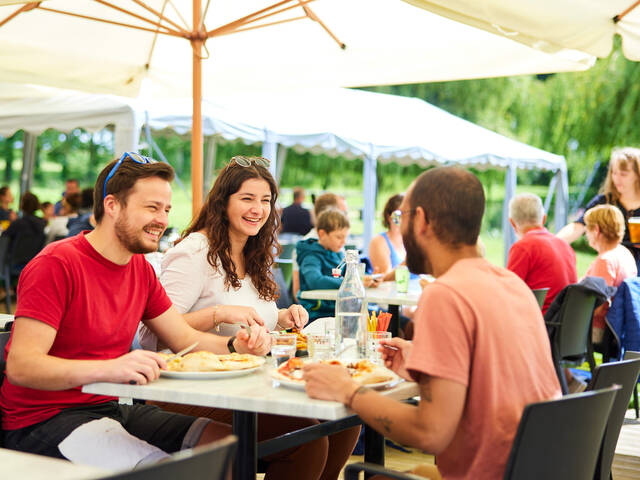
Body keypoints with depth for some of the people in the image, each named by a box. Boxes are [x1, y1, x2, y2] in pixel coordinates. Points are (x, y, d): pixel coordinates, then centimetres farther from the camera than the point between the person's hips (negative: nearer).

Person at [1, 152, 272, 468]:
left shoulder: (140, 268, 10)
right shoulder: (56, 265, -16)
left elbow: (184, 338, 13)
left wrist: (236, 345, -8)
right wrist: (107, 368, -40)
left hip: (110, 407, 8)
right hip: (44, 418, -8)